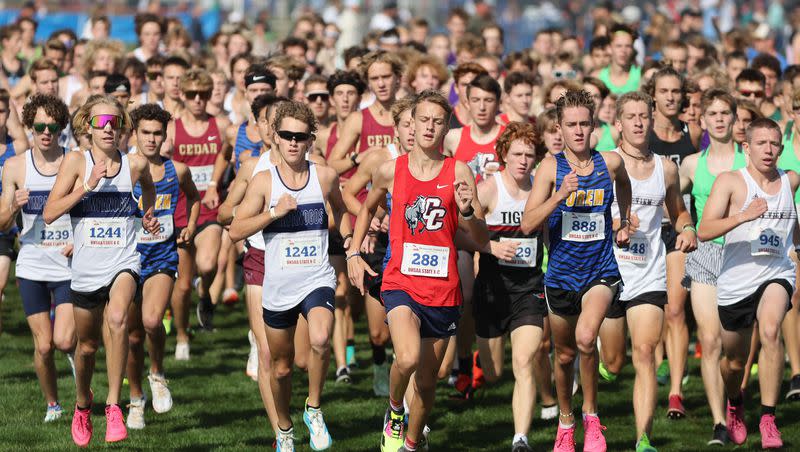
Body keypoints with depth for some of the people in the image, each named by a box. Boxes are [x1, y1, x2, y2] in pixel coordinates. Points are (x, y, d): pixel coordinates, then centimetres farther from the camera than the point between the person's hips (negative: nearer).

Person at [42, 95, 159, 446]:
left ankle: (113, 405, -25)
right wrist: (88, 186, -19)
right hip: (86, 267, 1)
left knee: (117, 319, -30)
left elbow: (148, 184, 28)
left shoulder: (135, 164, 1)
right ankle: (82, 404, 43)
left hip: (123, 262, -1)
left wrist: (148, 214, 17)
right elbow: (49, 213, -12)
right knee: (87, 344, 15)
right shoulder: (76, 161, -4)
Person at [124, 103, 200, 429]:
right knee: (133, 333, 7)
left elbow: (193, 197, 25)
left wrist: (190, 227, 11)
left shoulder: (177, 171, 2)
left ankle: (157, 374, 4)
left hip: (163, 257, 0)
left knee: (152, 320, -25)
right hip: (128, 256, 0)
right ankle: (136, 399, 27)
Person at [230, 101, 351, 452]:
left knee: (321, 340, -31)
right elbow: (236, 231, -7)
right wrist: (274, 212, -17)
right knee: (281, 367, 12)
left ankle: (314, 409, -9)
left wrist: (348, 242, 18)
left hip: (318, 280, -1)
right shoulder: (264, 181, -3)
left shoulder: (325, 177, 0)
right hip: (278, 286, 1)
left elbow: (340, 209, 23)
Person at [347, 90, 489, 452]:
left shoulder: (458, 172, -1)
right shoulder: (390, 171, 2)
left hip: (443, 289, 1)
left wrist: (467, 212, -20)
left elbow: (483, 241, -1)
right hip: (401, 282, -1)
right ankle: (394, 410, 4)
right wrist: (353, 253, 16)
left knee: (427, 381, 10)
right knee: (408, 358, -26)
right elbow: (367, 209, 24)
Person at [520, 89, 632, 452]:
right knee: (564, 355, 14)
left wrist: (625, 223, 25)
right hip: (561, 272, 1)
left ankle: (591, 415, -8)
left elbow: (624, 186, 27)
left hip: (601, 271, -1)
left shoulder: (610, 163, 0)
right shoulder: (551, 168, -5)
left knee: (585, 338, -26)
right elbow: (528, 224, -14)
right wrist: (560, 195, -24)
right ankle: (565, 421, 37)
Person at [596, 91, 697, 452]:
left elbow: (678, 212, 24)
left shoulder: (666, 168, 8)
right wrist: (614, 224, -21)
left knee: (644, 354, -15)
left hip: (649, 276, 1)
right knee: (613, 364, 8)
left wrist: (686, 229, 2)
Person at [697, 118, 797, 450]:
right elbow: (704, 231, -19)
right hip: (735, 282, -1)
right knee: (734, 360, 14)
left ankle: (768, 417, -24)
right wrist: (744, 215, -30)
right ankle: (734, 406, 49)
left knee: (770, 331, -30)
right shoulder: (730, 181, -6)